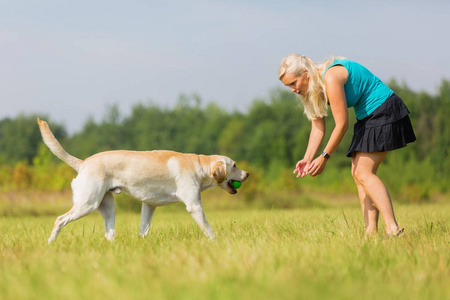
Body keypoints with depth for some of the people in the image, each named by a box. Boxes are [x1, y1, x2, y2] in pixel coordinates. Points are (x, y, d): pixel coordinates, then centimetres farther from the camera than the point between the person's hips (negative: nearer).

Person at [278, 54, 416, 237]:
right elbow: (318, 127, 8)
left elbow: (341, 124, -22)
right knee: (358, 173, 4)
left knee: (363, 173, -18)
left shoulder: (330, 78, -24)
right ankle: (371, 232, 0)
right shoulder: (313, 87, 6)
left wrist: (324, 157, -16)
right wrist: (307, 159, -4)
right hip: (367, 117, 10)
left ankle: (393, 229, -25)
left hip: (384, 111, -10)